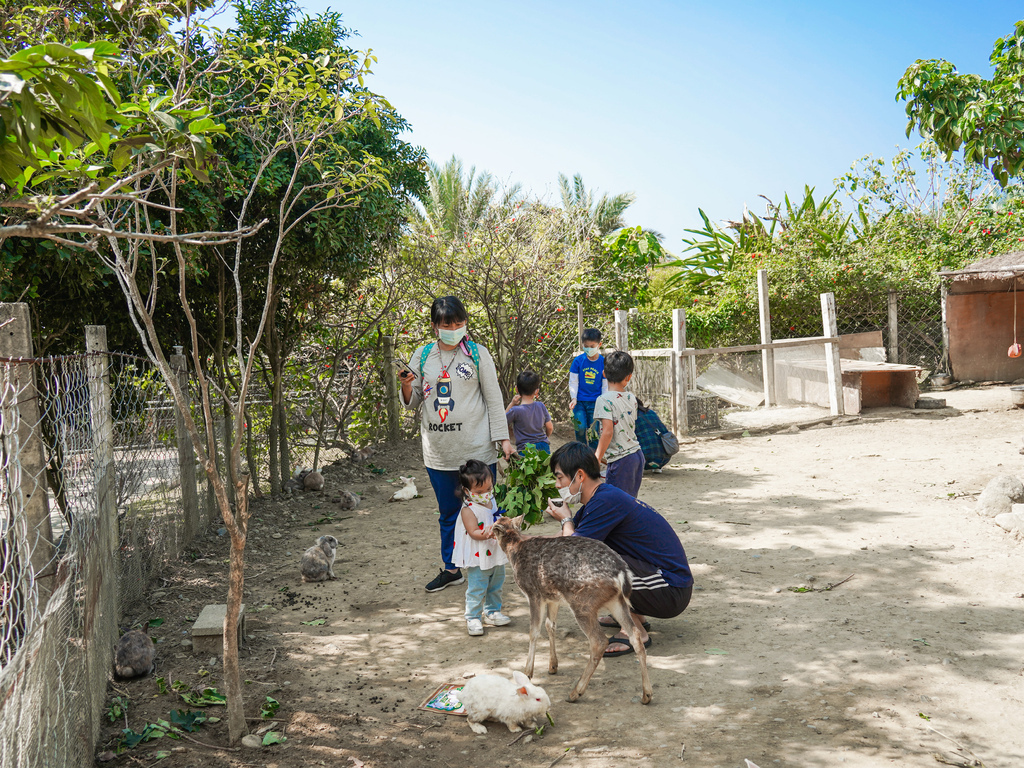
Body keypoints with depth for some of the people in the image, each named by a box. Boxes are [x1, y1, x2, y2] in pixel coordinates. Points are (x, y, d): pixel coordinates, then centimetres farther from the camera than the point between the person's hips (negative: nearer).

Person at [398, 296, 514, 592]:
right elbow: (413, 401, 13)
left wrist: (503, 438, -5)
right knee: (448, 512, 14)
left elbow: (494, 397, 1)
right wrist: (407, 386, -10)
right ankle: (451, 569, 28)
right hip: (438, 451, 3)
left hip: (477, 449, -3)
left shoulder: (478, 353, 0)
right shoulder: (422, 355, 7)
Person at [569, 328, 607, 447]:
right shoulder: (578, 360, -2)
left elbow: (605, 385, 5)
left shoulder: (603, 362, -1)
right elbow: (573, 382, 4)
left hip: (595, 401, 0)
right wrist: (573, 398, -6)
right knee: (580, 428, -11)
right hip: (580, 400, 0)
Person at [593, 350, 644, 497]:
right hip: (637, 454, 7)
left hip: (621, 458, -7)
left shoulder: (604, 400, -14)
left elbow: (608, 432, -21)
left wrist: (597, 458, -15)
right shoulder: (631, 397, 8)